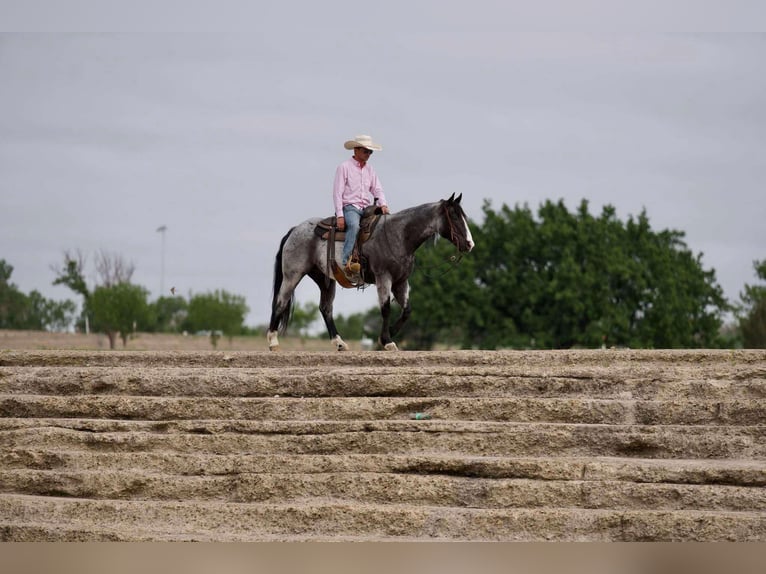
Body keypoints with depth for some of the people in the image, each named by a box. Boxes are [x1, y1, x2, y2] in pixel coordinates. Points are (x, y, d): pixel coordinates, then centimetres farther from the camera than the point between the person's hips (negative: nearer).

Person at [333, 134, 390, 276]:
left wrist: (383, 204, -5)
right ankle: (347, 261, -46)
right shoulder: (344, 167, 0)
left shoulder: (369, 169, 18)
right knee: (354, 226, -36)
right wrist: (340, 215, -14)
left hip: (366, 208, 7)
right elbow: (337, 192, -5)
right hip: (349, 207, -7)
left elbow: (377, 189, 16)